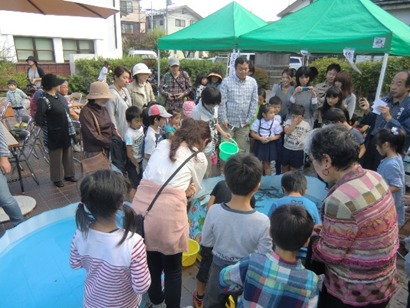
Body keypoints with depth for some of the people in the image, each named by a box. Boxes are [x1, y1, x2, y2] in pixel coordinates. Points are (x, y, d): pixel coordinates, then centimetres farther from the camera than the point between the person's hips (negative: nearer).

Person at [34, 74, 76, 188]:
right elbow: (38, 118, -31)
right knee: (56, 157, 7)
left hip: (66, 132, 8)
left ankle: (68, 174, 34)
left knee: (68, 154, 18)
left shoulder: (58, 96, 4)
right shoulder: (44, 100, -22)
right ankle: (57, 178, 23)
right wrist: (42, 125, -12)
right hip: (55, 136, -8)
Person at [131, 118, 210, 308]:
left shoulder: (163, 144, 15)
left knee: (151, 261, 27)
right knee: (173, 270, 19)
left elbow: (157, 174, 15)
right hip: (168, 212, -5)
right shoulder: (199, 158, 5)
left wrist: (183, 191, 9)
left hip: (141, 207, 5)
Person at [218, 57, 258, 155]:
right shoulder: (227, 81, -6)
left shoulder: (252, 82, 3)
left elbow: (254, 102, 7)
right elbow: (222, 102, -6)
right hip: (229, 122, -2)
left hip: (244, 123, 3)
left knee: (241, 150, 9)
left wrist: (249, 119, 3)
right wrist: (223, 120, -7)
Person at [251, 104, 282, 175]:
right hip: (259, 144, 1)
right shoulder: (258, 122, -7)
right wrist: (260, 138, -21)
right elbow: (252, 133, -6)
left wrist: (273, 138, -19)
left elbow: (278, 135, 2)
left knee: (267, 165, 9)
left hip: (270, 145, 0)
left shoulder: (276, 123, -6)